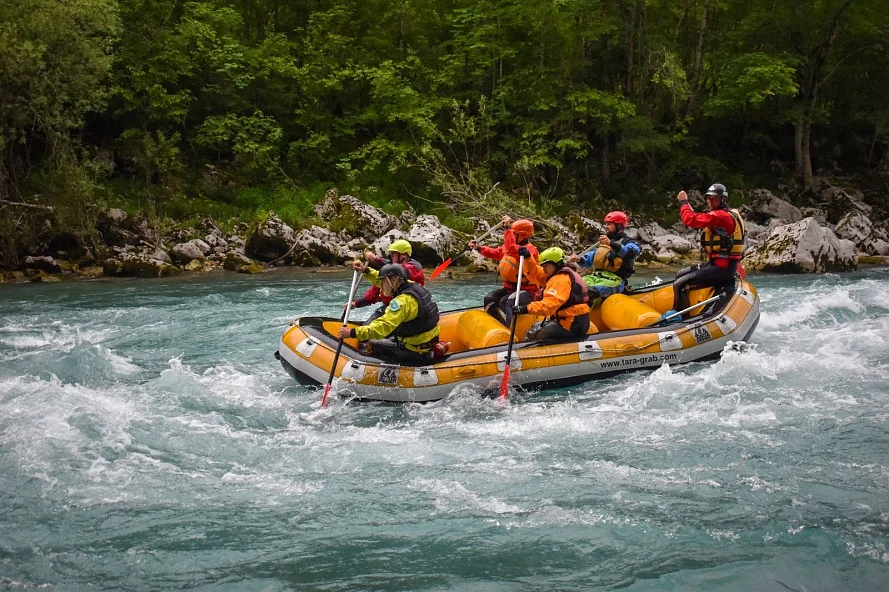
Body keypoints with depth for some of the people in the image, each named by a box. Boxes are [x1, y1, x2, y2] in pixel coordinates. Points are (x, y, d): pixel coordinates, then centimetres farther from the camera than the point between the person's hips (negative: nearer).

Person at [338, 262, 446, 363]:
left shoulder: (403, 301, -25)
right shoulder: (413, 286, 1)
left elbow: (382, 327, -33)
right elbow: (383, 280, 14)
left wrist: (352, 333, -31)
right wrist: (366, 270, 2)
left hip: (416, 353, -8)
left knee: (372, 345, 3)